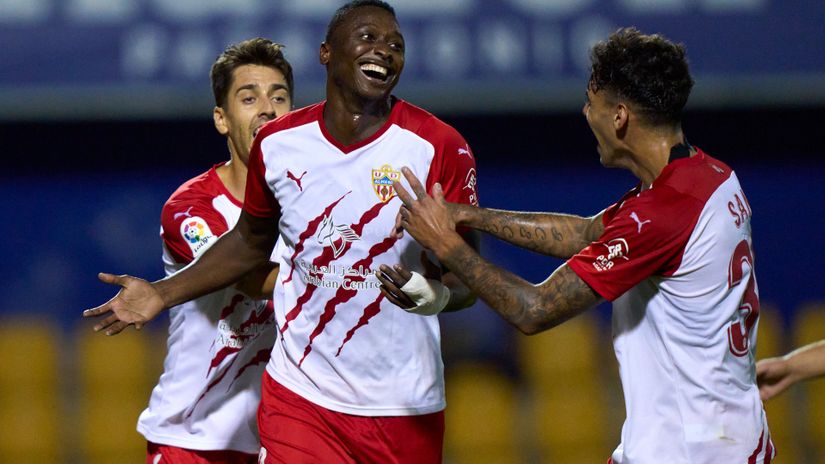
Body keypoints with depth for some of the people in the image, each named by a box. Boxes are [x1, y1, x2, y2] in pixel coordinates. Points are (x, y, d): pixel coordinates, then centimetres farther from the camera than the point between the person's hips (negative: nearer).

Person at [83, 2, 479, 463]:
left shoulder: (439, 148, -9)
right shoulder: (278, 144, 1)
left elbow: (468, 274, -7)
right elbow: (250, 243, 18)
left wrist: (438, 295, -30)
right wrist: (161, 295, 15)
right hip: (301, 398, 1)